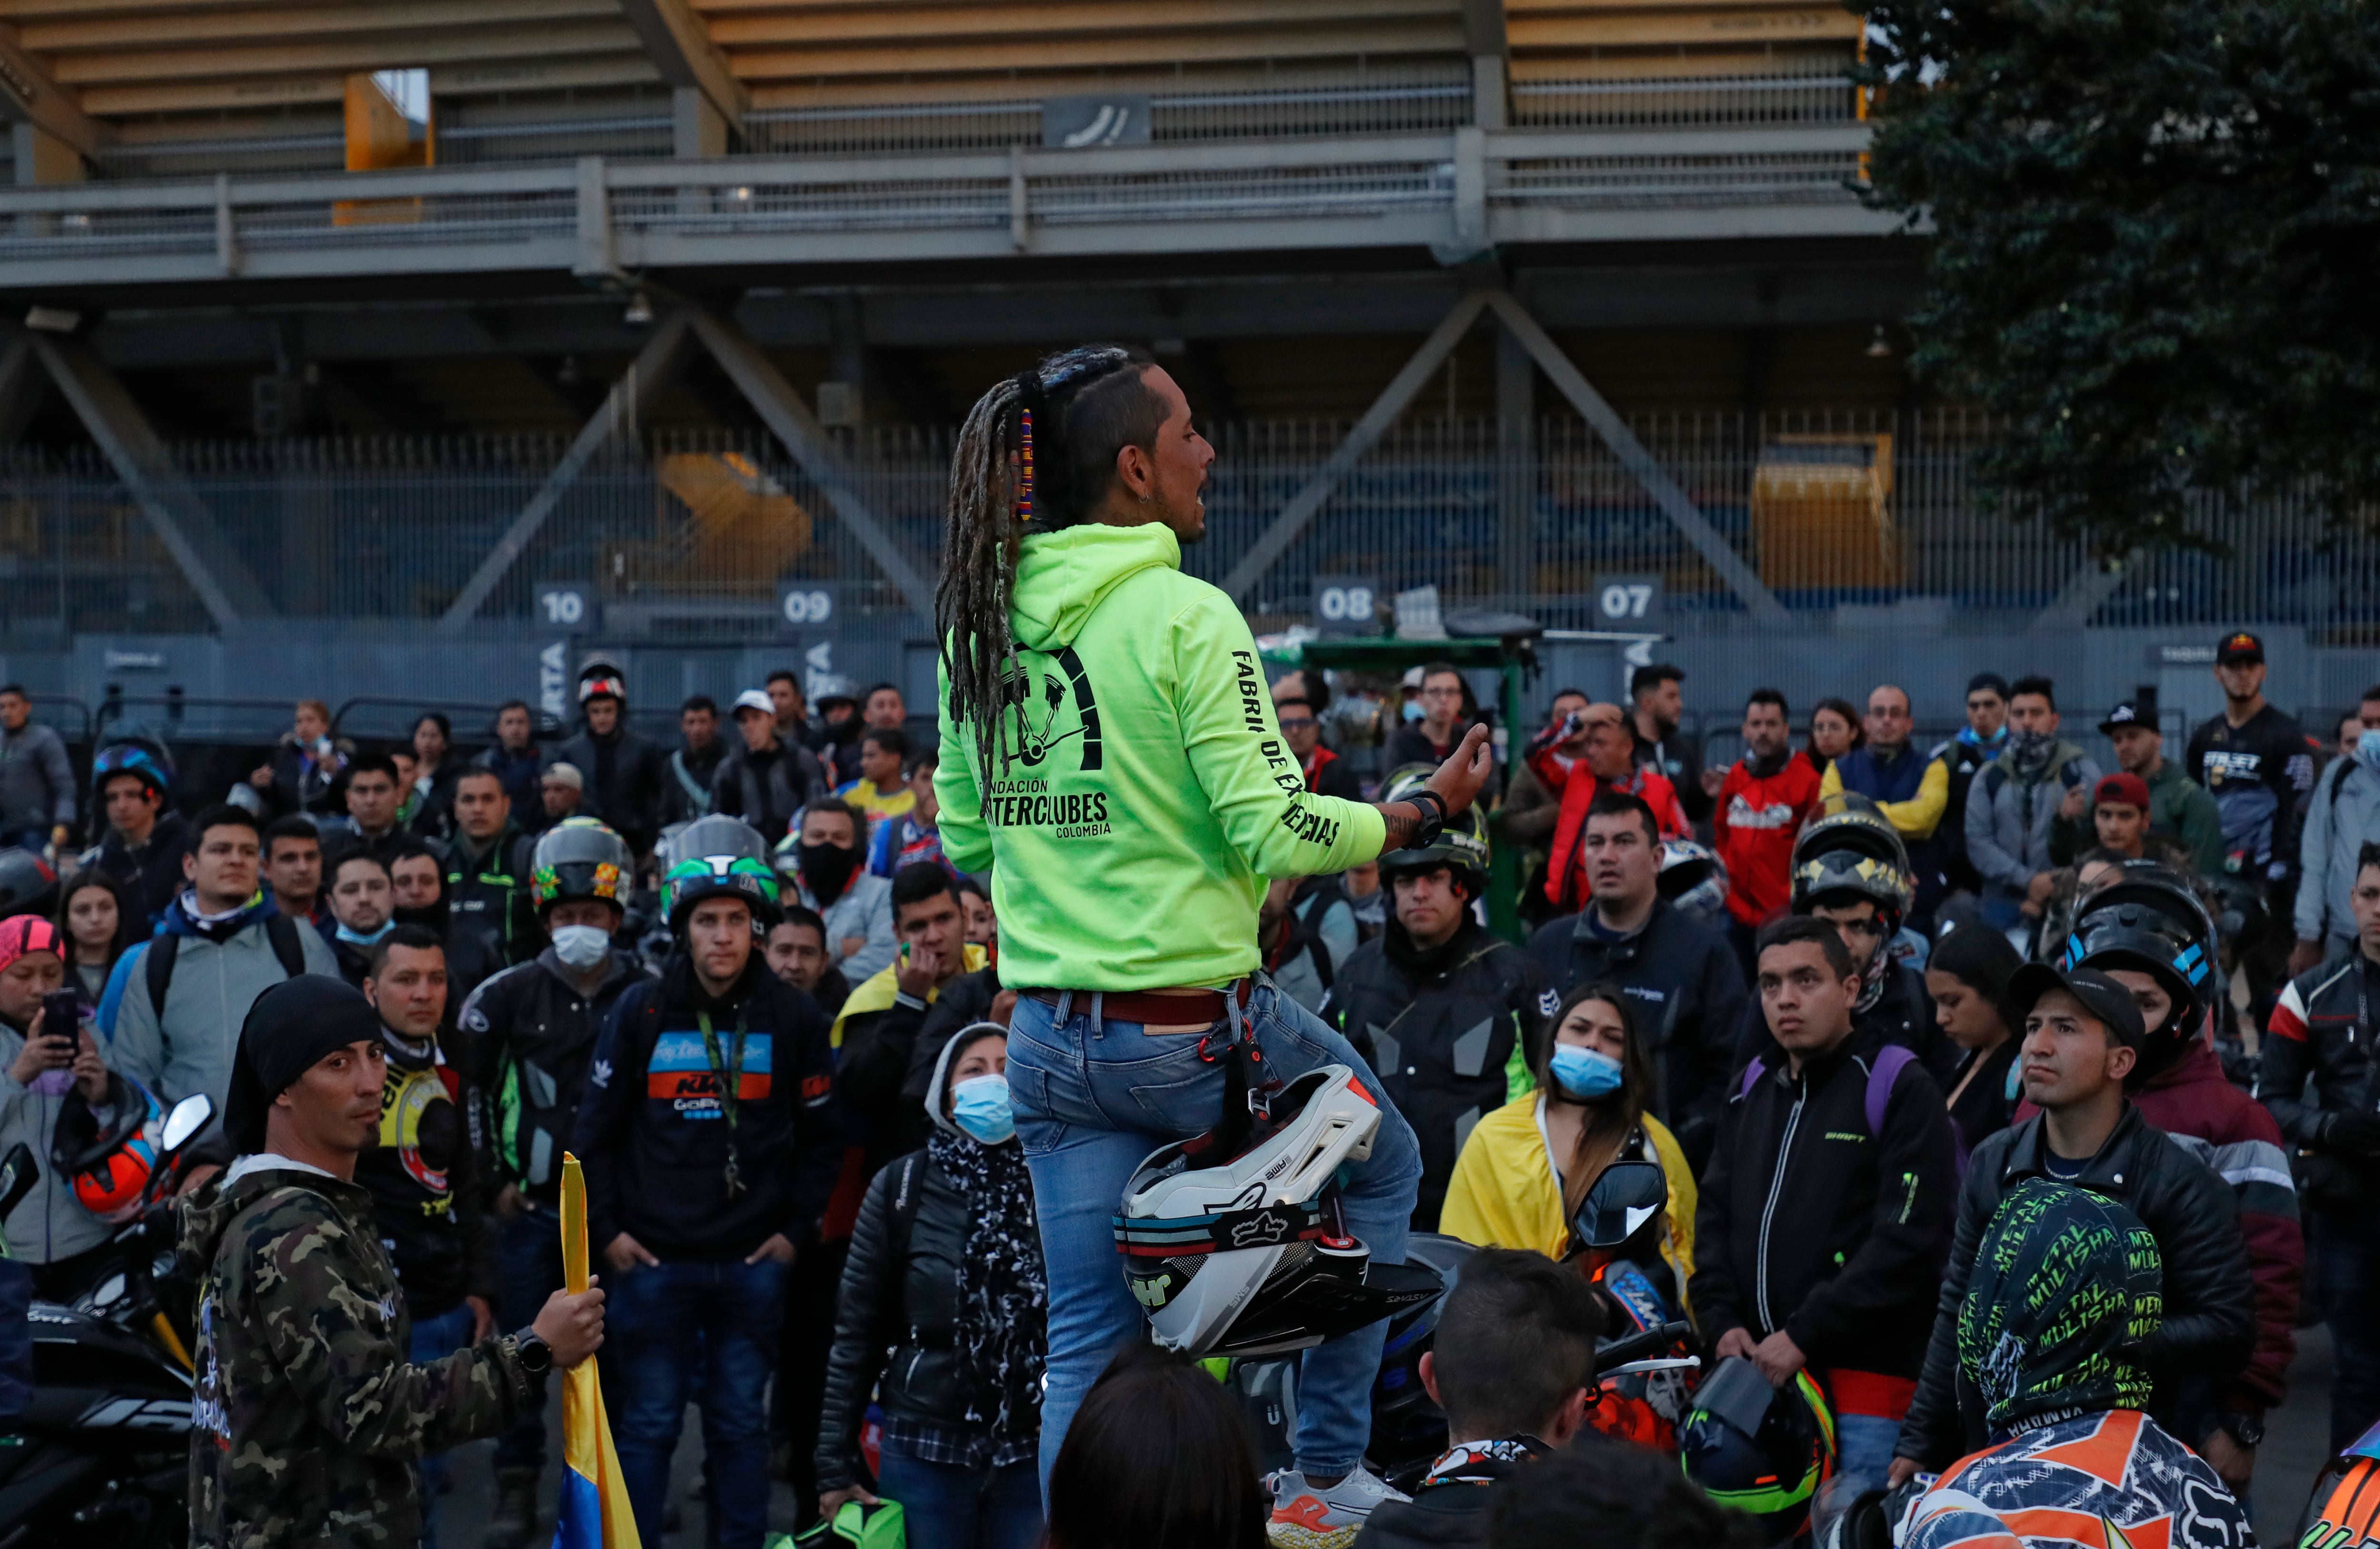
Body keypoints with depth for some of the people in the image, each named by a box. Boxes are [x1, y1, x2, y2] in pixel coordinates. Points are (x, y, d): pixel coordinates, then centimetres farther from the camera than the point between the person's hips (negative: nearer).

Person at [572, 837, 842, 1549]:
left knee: (742, 1422, 8)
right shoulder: (642, 1011, 0)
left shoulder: (791, 1016, 2)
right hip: (654, 1257, -1)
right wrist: (605, 1229, 0)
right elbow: (596, 1129, 4)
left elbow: (822, 1135, 8)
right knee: (648, 1423, 3)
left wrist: (796, 1228, 1)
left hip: (753, 1262, 1)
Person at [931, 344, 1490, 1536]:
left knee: (1089, 1345, 11)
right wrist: (1425, 810, -3)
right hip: (1198, 1027, -6)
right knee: (1384, 1164, 22)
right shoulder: (1184, 616, -15)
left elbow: (963, 837, 14)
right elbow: (1275, 831, -17)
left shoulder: (977, 623, 5)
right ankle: (1324, 1476, 24)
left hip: (1048, 1035, 6)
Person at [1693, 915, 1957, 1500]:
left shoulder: (1900, 1090, -3)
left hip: (1864, 1380, -6)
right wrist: (1722, 1322, 3)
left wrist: (1803, 1336, -14)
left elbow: (1907, 1242, -12)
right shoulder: (1752, 1090, 19)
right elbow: (1715, 1217, 20)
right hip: (1755, 1372, 6)